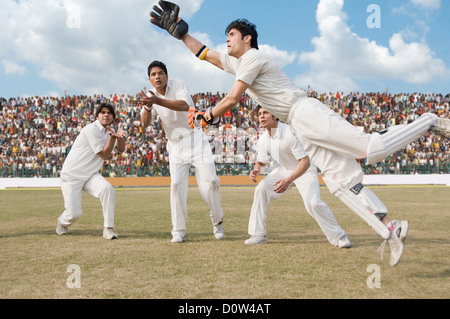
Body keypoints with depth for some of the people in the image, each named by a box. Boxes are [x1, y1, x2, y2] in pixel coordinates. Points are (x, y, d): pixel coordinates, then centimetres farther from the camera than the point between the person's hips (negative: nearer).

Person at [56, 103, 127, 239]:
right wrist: (113, 136, -28)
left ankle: (108, 229, -16)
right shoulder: (91, 129, -18)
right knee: (74, 214, -10)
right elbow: (104, 155, -15)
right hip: (71, 175, -6)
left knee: (107, 189, -25)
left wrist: (120, 136, -17)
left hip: (90, 175, 6)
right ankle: (62, 222, 29)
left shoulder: (109, 131, 8)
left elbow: (120, 149, 3)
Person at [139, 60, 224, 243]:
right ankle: (178, 230, 2)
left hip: (196, 140, -2)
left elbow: (184, 106, -32)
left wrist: (157, 101, -44)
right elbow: (145, 123, -15)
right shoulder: (150, 96, 0)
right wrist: (148, 107, -37)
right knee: (177, 185, -6)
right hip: (176, 145, 3)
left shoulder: (178, 85, -11)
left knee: (210, 182, -6)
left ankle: (217, 221, 16)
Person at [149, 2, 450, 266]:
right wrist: (179, 31, 28)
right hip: (303, 130, 9)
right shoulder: (236, 61, 26)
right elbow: (204, 53, 32)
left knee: (372, 148, -19)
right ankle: (391, 230, -7)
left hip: (307, 113, -8)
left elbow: (232, 98, -7)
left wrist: (207, 115, 6)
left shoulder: (253, 57, -1)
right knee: (342, 182, -3)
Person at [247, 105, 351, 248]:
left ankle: (338, 236, -5)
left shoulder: (290, 133, -30)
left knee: (313, 203, -24)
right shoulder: (263, 139, -9)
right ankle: (259, 235, -2)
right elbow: (261, 162, 4)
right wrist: (256, 170, -22)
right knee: (261, 188, -11)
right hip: (284, 170, 6)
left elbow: (305, 162, -33)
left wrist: (288, 180, -44)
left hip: (305, 171, -6)